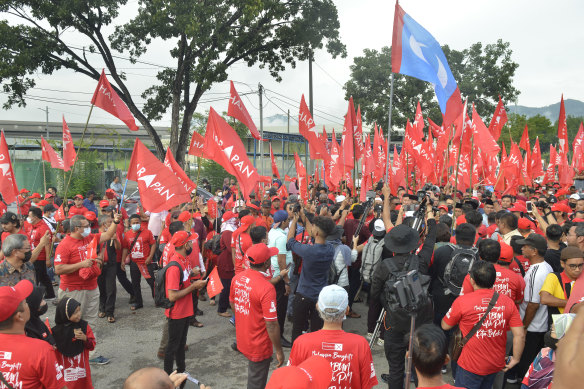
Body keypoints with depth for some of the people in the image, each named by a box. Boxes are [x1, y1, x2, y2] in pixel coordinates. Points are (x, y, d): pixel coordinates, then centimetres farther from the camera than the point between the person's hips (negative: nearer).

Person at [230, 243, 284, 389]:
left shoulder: (237, 278, -7)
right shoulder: (266, 288, -30)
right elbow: (271, 324, -25)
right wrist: (279, 351, -13)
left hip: (241, 340, 7)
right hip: (259, 346, -7)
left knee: (253, 374, 29)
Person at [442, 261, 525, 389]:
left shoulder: (461, 301, -18)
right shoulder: (508, 302, -9)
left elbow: (445, 326, -4)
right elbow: (520, 335, -8)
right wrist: (515, 359, 6)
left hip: (471, 366, -4)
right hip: (496, 364, 4)